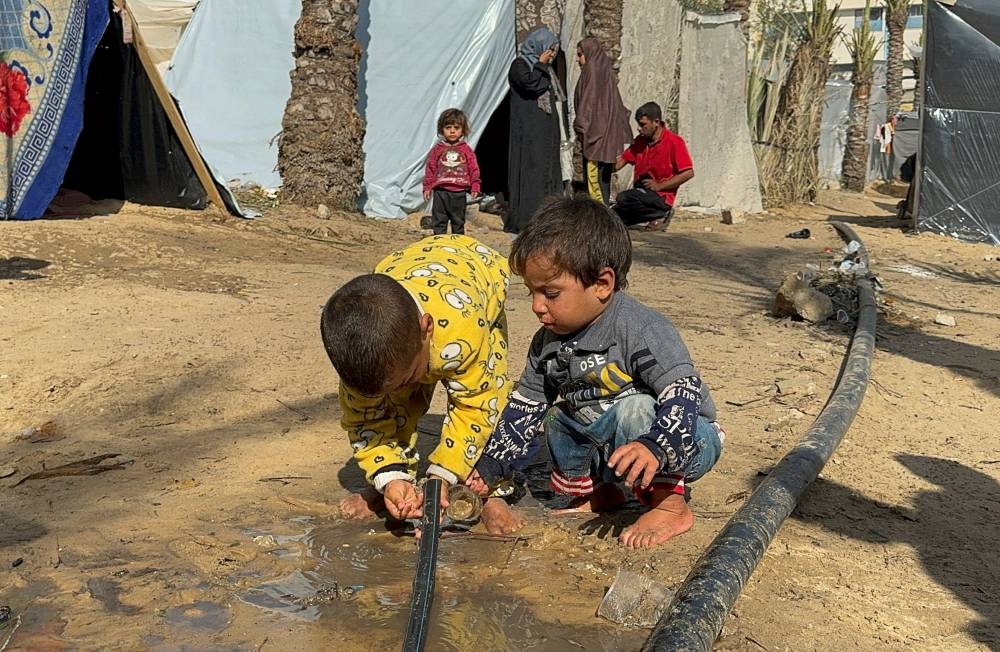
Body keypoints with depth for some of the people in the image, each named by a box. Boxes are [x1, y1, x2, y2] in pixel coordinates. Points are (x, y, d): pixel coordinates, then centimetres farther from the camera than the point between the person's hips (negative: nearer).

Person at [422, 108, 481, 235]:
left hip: (459, 192, 0)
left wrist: (475, 186, -3)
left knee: (458, 221, 11)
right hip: (440, 191, 0)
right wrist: (427, 186, 1)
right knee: (438, 221, 4)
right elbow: (430, 168, 5)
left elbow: (474, 169, 4)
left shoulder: (466, 150, 3)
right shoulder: (437, 149, 3)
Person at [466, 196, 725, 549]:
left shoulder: (641, 329, -28)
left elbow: (683, 393, -37)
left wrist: (655, 447, -54)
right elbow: (524, 408, 7)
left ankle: (670, 504, -20)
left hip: (687, 441, -8)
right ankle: (596, 491, 18)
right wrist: (491, 468, 5)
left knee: (635, 409, -35)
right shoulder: (547, 343, -3)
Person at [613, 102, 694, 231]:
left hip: (661, 197, -7)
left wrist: (659, 186, -17)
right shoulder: (640, 141, 10)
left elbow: (688, 173, -14)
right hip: (641, 191, 7)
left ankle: (661, 214, -9)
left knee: (623, 199, -31)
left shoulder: (674, 142, -10)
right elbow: (622, 161, 11)